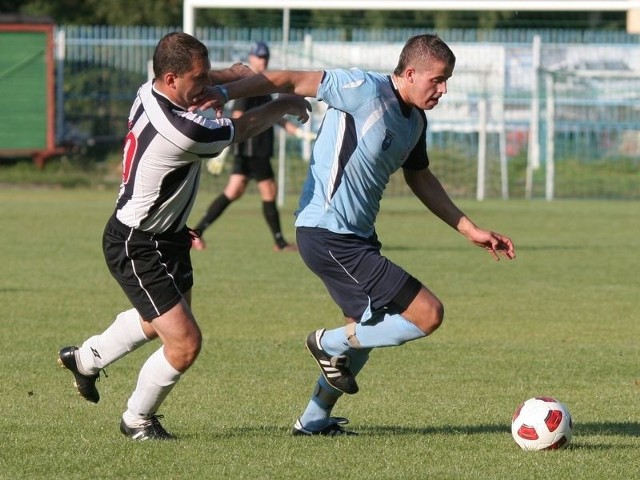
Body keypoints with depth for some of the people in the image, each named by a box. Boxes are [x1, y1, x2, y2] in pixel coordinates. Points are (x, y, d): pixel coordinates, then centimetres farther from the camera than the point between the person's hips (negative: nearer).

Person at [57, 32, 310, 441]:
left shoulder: (150, 94, -9)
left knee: (160, 318, 32)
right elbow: (245, 128, -16)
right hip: (139, 249, -10)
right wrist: (286, 105, 1)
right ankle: (138, 419, 14)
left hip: (166, 237, 10)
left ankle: (86, 359, 53)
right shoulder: (182, 131, -35)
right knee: (185, 342, -8)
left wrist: (235, 74, 1)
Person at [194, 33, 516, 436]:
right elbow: (290, 81, -19)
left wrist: (470, 229, 23)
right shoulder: (366, 90, -18)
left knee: (366, 332, 28)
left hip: (356, 236, 10)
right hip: (329, 236, -10)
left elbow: (421, 179, 24)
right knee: (428, 315, -13)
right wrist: (224, 93, -27)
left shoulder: (415, 120, 9)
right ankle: (331, 344, 5)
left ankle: (315, 419, 41)